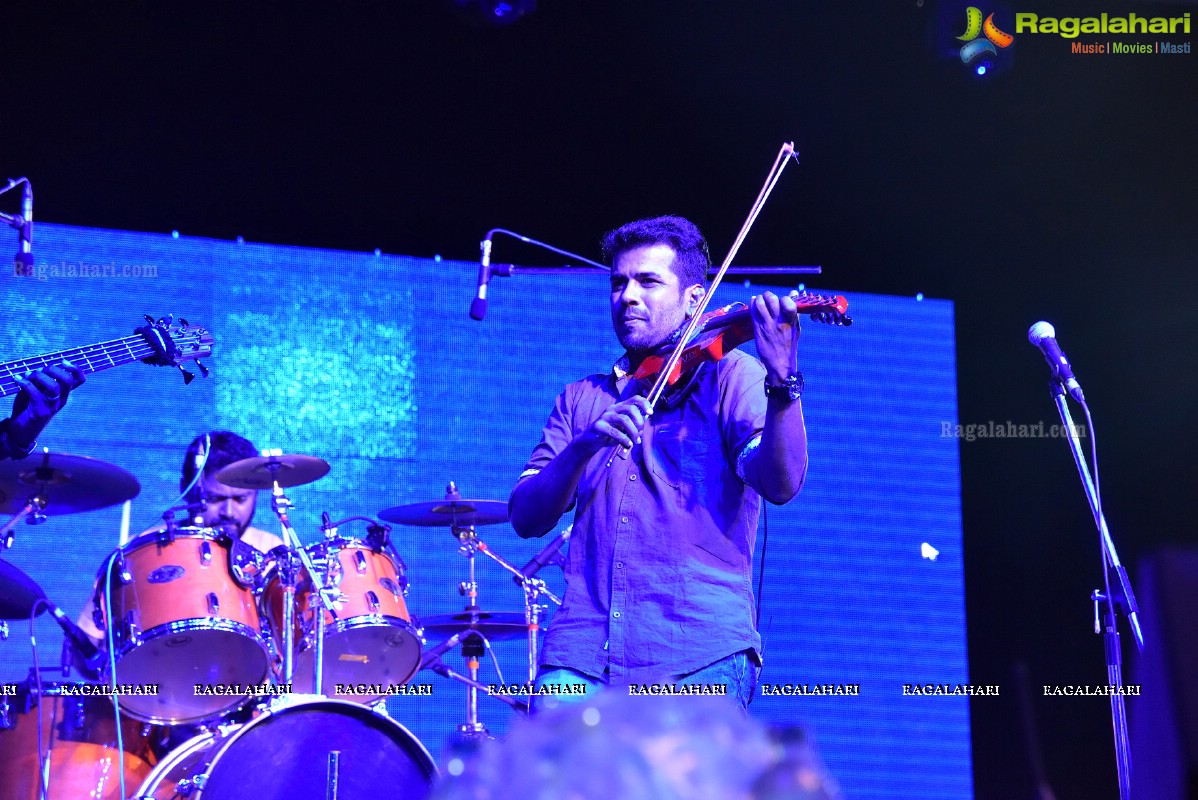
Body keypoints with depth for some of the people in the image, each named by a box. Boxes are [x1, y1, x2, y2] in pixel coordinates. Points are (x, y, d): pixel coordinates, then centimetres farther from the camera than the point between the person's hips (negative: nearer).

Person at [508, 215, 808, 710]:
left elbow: (780, 484, -10)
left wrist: (782, 381, -25)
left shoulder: (731, 376, 7)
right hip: (584, 647, 3)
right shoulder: (582, 399, 19)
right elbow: (526, 518, 7)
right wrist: (585, 445, -10)